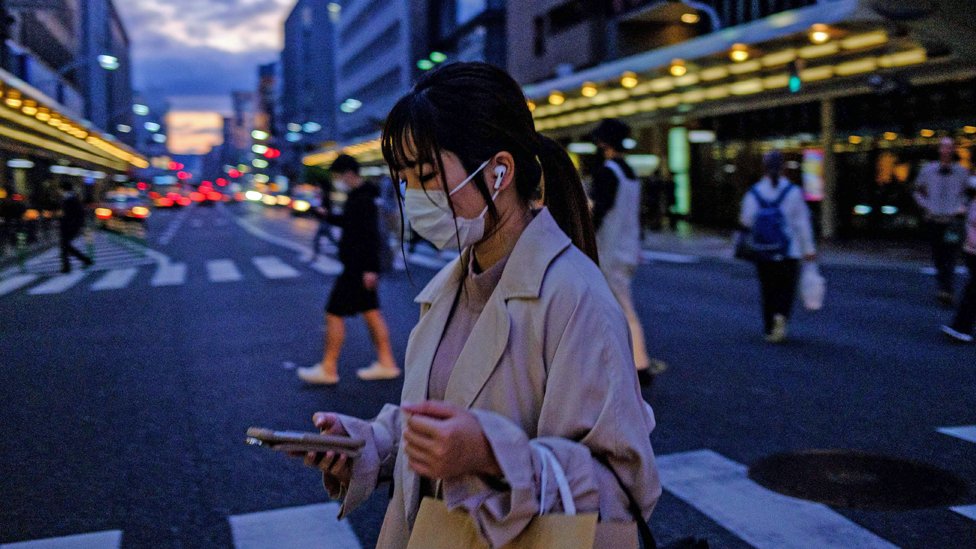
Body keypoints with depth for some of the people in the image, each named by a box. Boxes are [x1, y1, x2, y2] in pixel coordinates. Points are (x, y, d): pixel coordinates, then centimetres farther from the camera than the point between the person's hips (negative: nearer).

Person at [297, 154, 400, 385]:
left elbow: (371, 235, -25)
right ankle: (386, 363, 17)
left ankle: (328, 369, 4)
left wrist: (370, 268, -27)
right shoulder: (357, 196, 14)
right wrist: (327, 215, 19)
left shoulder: (362, 200, -18)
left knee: (334, 313, -4)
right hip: (360, 268, 10)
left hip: (358, 268, -10)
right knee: (371, 312, 12)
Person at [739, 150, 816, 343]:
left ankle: (770, 330, 13)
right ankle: (781, 315, -20)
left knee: (768, 290, 11)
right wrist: (809, 248, 1)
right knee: (787, 288, 7)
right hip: (789, 252, -1)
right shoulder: (793, 191, -5)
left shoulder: (753, 193, -3)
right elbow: (802, 222, -3)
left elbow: (747, 222, -2)